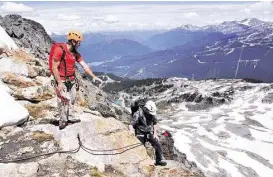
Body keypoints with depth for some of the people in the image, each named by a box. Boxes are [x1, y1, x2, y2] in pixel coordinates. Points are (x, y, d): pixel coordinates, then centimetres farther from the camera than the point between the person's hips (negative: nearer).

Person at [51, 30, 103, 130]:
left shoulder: (75, 53, 5)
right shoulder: (60, 50, -18)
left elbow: (84, 65, 7)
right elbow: (54, 67, -18)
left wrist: (94, 76, 2)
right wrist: (59, 83, -20)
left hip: (72, 80, 8)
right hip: (62, 81, -7)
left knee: (71, 102, 12)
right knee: (64, 102, -3)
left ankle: (67, 119, 28)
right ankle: (62, 124, 11)